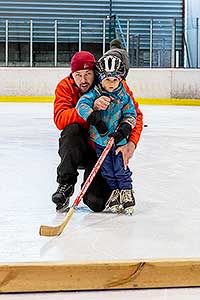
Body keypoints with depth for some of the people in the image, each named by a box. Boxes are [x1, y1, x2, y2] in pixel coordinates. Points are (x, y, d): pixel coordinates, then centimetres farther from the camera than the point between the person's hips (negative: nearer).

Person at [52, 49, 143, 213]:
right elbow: (60, 119, -27)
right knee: (72, 129, -34)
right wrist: (91, 107, -40)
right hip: (77, 148, 1)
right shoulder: (65, 87, -12)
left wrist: (131, 144, -27)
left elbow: (135, 115, -10)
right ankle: (66, 184, -17)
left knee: (97, 202, -17)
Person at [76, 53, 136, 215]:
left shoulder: (124, 96, -4)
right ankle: (115, 191, 24)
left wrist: (125, 128, -19)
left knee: (120, 168, -2)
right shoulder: (94, 93, -10)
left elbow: (131, 115, -1)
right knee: (107, 170, 9)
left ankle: (127, 192, 13)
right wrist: (94, 118, -36)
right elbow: (81, 104, -24)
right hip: (99, 140, 1)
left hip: (118, 141, 0)